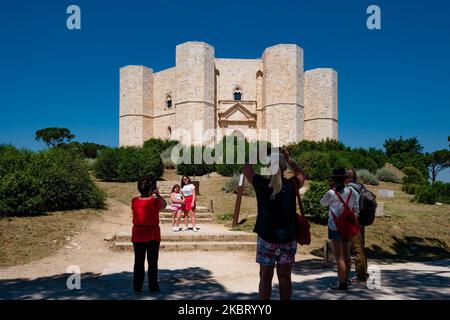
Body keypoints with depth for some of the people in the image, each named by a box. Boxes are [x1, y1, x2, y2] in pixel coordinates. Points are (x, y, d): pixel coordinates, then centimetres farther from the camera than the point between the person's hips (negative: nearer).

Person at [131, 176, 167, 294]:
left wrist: (151, 196, 9)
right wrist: (157, 195, 3)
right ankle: (153, 287, 15)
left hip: (138, 235, 3)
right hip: (153, 235, -2)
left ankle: (137, 288, 17)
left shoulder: (134, 201, -7)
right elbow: (164, 204, 4)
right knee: (152, 262, 9)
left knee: (138, 262, 11)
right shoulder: (155, 201, -15)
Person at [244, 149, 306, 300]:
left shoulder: (261, 184, -9)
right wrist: (288, 159, 15)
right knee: (284, 276, 11)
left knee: (265, 277, 8)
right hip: (288, 238, 1)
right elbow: (301, 174, 18)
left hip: (266, 238, -1)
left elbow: (247, 168, 9)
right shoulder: (291, 185, -6)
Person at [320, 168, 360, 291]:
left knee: (339, 257, -2)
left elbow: (323, 203, 7)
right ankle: (345, 280, 26)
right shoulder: (351, 192, -1)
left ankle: (341, 283, 1)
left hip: (335, 227, -5)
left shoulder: (331, 193, -12)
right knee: (346, 256, 15)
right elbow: (356, 210, 3)